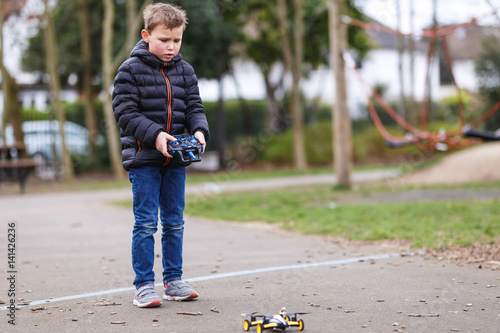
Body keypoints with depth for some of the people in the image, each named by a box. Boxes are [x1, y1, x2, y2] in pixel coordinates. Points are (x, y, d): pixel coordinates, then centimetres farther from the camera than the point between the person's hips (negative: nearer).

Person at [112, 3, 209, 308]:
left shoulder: (185, 71, 9)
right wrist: (154, 134, -22)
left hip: (176, 160, 5)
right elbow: (125, 112, -10)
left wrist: (199, 130, -12)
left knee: (174, 222, 11)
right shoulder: (131, 70, -6)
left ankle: (173, 281, 21)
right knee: (146, 223, -3)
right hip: (144, 159, -5)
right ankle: (144, 285, 4)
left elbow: (194, 107, 10)